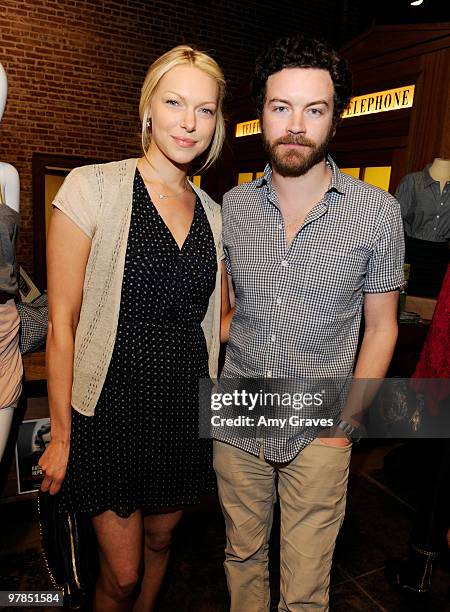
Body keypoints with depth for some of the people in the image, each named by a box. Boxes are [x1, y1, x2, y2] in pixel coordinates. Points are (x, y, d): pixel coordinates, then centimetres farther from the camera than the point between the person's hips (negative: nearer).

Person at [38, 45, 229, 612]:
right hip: (113, 410, -4)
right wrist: (62, 433, -7)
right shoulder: (92, 188, -11)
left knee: (159, 541, 24)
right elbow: (62, 321, -10)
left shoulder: (210, 210, 5)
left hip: (186, 410, 5)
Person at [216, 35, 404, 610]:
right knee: (243, 556, 24)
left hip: (319, 432, -2)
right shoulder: (232, 205, -2)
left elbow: (381, 325, -2)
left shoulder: (377, 211, -9)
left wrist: (347, 420, -5)